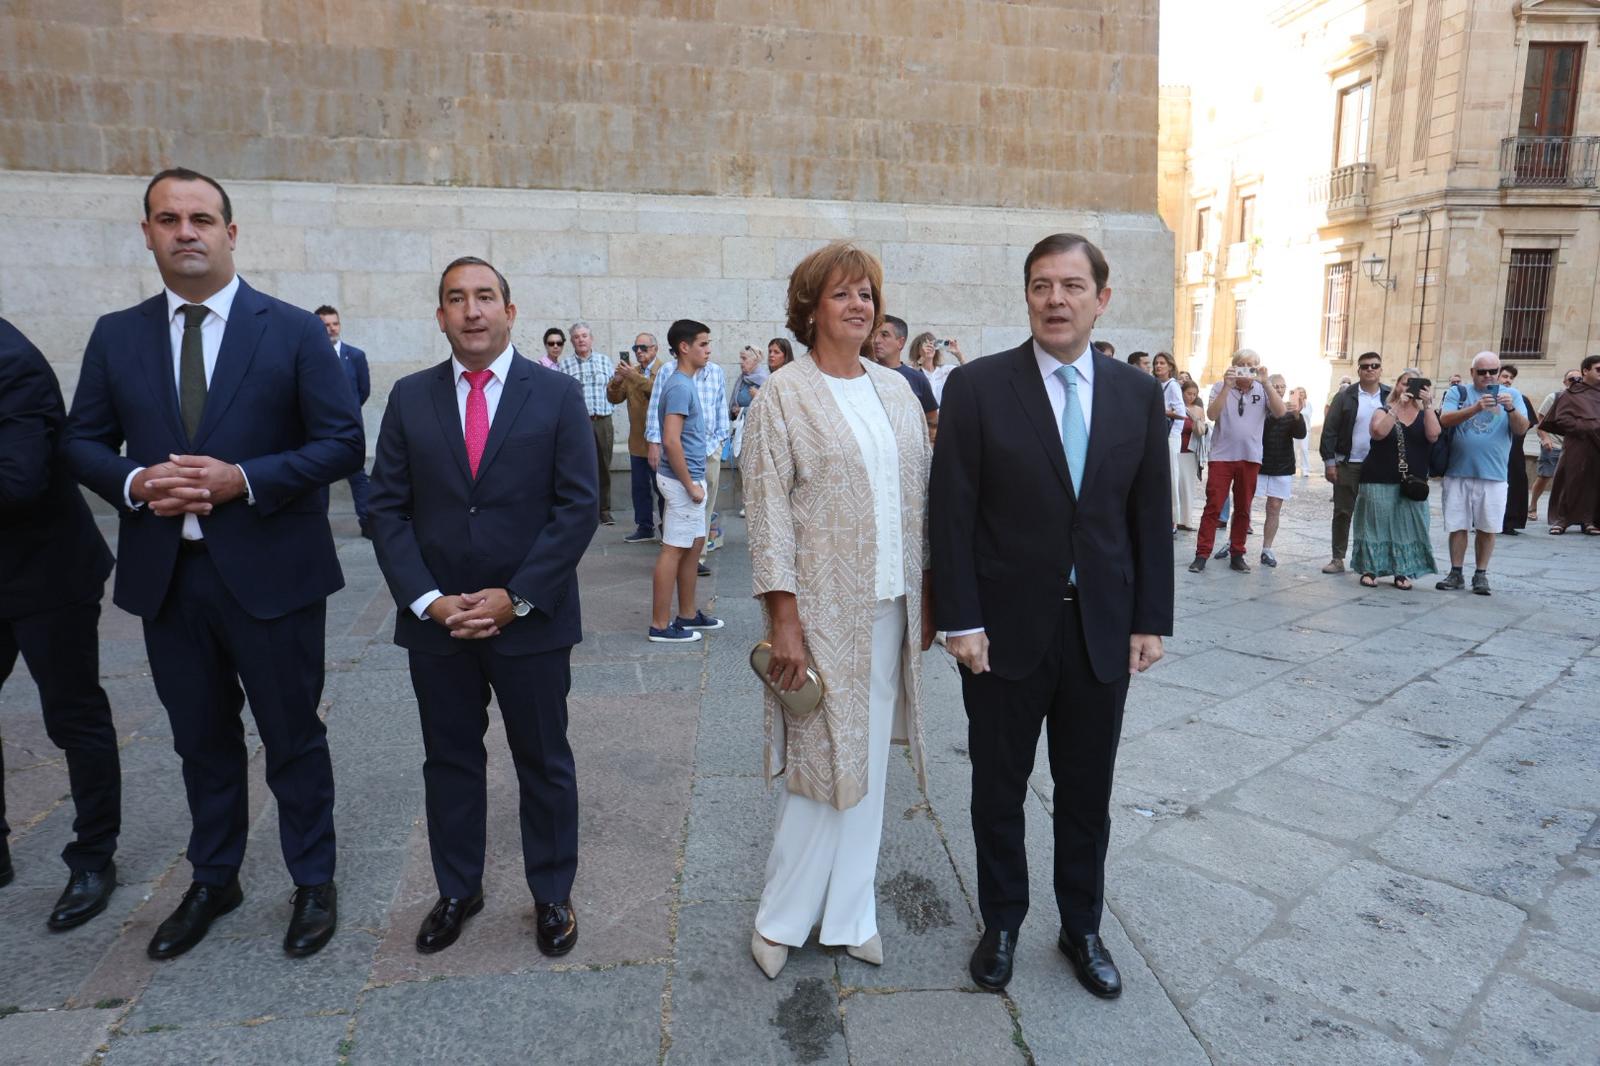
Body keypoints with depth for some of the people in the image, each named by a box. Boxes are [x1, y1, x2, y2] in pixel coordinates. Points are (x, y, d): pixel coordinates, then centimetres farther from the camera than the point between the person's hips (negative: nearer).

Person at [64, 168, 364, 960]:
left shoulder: (293, 330, -4)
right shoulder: (116, 336, 8)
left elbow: (343, 442, -8)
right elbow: (82, 442, 10)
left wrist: (245, 479, -19)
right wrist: (134, 482, -11)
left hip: (270, 571, -3)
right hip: (165, 574, 4)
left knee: (293, 737, 9)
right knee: (201, 739, 18)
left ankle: (314, 883, 27)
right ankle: (212, 881, 37)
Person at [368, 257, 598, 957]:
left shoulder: (557, 394, -3)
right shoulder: (410, 397, 4)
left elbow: (577, 507, -8)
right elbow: (388, 508, 2)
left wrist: (516, 599, -13)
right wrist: (427, 600, -9)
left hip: (530, 621, -2)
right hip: (435, 620, 3)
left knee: (544, 764, 11)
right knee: (449, 761, 16)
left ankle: (551, 894, 29)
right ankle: (457, 891, 35)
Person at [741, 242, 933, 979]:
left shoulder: (896, 389, 10)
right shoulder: (784, 396, -6)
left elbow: (918, 497, 11)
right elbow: (768, 512, -10)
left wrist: (927, 594, 9)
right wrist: (784, 618, -15)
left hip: (889, 610, 5)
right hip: (823, 607, -5)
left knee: (867, 764, 13)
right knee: (822, 763, 2)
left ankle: (849, 915, 30)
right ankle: (782, 919, 24)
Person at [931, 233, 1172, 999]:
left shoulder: (1138, 394, 3)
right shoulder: (977, 386, -7)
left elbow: (1151, 517, 6)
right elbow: (952, 514, -9)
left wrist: (1151, 620, 2)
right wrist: (960, 620, -12)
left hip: (1103, 631, 3)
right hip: (1007, 627, -2)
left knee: (1087, 794, 16)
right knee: (998, 790, 13)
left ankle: (1082, 929, 37)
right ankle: (1002, 924, 35)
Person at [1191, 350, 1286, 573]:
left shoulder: (1262, 390, 6)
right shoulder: (1221, 387, 1)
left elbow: (1281, 411, -10)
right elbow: (1212, 415, -13)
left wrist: (1265, 383, -18)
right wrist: (1227, 386, -20)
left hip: (1251, 458, 2)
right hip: (1221, 455, -2)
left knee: (1243, 509, 9)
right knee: (1213, 506, -4)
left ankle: (1237, 555, 17)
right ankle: (1202, 554, -1)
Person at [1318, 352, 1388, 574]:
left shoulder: (1391, 397, 4)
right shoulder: (1345, 396, -1)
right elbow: (1329, 429, -3)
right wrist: (1329, 461, -9)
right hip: (1348, 464, -1)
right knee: (1343, 512, 4)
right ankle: (1337, 559, 11)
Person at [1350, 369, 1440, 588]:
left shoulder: (1424, 414, 10)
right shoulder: (1384, 411, 4)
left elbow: (1433, 435, -10)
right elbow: (1379, 432, -17)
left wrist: (1428, 405, -13)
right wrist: (1397, 406, -17)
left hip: (1412, 482, 2)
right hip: (1380, 480, -2)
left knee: (1407, 527, 2)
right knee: (1375, 524, 0)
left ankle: (1403, 572, 8)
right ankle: (1370, 569, 7)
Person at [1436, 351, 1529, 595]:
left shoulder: (1511, 395, 7)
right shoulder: (1458, 393, 5)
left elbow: (1522, 429, -3)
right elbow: (1445, 420, -11)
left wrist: (1511, 408, -21)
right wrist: (1476, 408, -25)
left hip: (1493, 475, 0)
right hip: (1458, 473, 0)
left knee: (1487, 528, 4)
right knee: (1457, 526, 5)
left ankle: (1481, 575, 16)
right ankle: (1456, 574, 15)